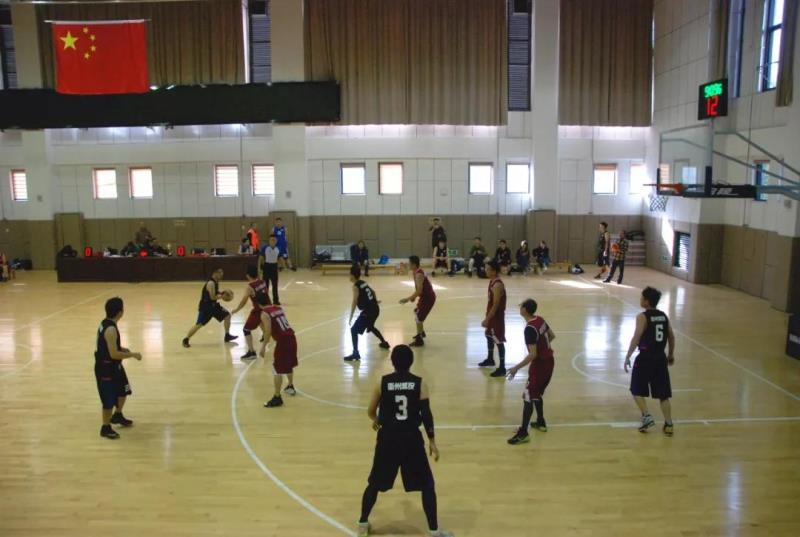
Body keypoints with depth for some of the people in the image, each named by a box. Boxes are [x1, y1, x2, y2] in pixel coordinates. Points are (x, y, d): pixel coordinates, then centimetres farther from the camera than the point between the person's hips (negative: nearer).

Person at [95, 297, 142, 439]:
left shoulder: (106, 323, 2)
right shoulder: (110, 329, -29)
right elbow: (114, 354, -29)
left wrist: (122, 349, 8)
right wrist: (133, 354, -18)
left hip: (113, 366, 10)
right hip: (106, 368, -10)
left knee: (123, 390, 25)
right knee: (109, 399, 3)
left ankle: (117, 416, 45)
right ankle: (105, 428, 19)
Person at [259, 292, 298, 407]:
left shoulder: (264, 314, -6)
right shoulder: (279, 308, 15)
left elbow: (268, 331, -17)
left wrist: (264, 346, -11)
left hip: (282, 341, -8)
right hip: (291, 337, 8)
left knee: (277, 370, 1)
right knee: (289, 364, 28)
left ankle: (277, 398, 4)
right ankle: (291, 386, 46)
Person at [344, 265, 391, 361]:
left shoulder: (355, 286, -12)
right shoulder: (363, 283, 12)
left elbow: (354, 302, -18)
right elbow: (372, 292, 28)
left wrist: (350, 318, -17)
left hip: (368, 311, -9)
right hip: (375, 309, 9)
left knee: (354, 330, -7)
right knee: (370, 326, 34)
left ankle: (356, 354, -15)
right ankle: (384, 343, 47)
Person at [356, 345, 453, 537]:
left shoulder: (382, 382, -3)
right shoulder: (419, 384, -5)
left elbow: (371, 412, 5)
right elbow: (426, 414, -7)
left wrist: (376, 421, 28)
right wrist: (432, 441, 2)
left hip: (388, 438, 1)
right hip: (411, 439, -1)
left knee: (375, 483, 20)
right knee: (427, 485, 13)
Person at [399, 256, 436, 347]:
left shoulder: (419, 275, -25)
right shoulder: (418, 272, 6)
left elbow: (419, 291, -32)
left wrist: (407, 299, -31)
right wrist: (413, 297, 10)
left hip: (428, 298, -11)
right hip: (426, 296, 11)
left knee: (418, 317, -9)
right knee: (417, 312, 25)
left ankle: (419, 340, -1)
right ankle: (421, 332, 42)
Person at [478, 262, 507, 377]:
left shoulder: (497, 285, -26)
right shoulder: (492, 281, 6)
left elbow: (495, 305, -25)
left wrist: (486, 319, -23)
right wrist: (487, 317, 21)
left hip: (497, 316, -10)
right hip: (492, 315, 10)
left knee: (499, 341, -3)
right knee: (489, 336, 24)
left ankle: (502, 368, 4)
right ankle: (490, 359, 42)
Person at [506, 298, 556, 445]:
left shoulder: (530, 329, -25)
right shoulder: (540, 320, 1)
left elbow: (533, 355, -27)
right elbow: (552, 336, 16)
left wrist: (516, 368, -24)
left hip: (539, 364, -9)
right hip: (549, 361, 9)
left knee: (528, 398, -4)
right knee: (537, 394, 24)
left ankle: (523, 433, -1)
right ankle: (541, 423, 36)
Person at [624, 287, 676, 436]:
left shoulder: (642, 317, -12)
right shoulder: (664, 316, 8)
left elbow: (636, 338, -19)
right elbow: (671, 337, 14)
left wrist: (627, 356, -14)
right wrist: (671, 354, 26)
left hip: (645, 357, -6)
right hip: (660, 358, 6)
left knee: (637, 391, 11)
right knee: (663, 394, 11)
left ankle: (646, 416, 0)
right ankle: (668, 424, 12)